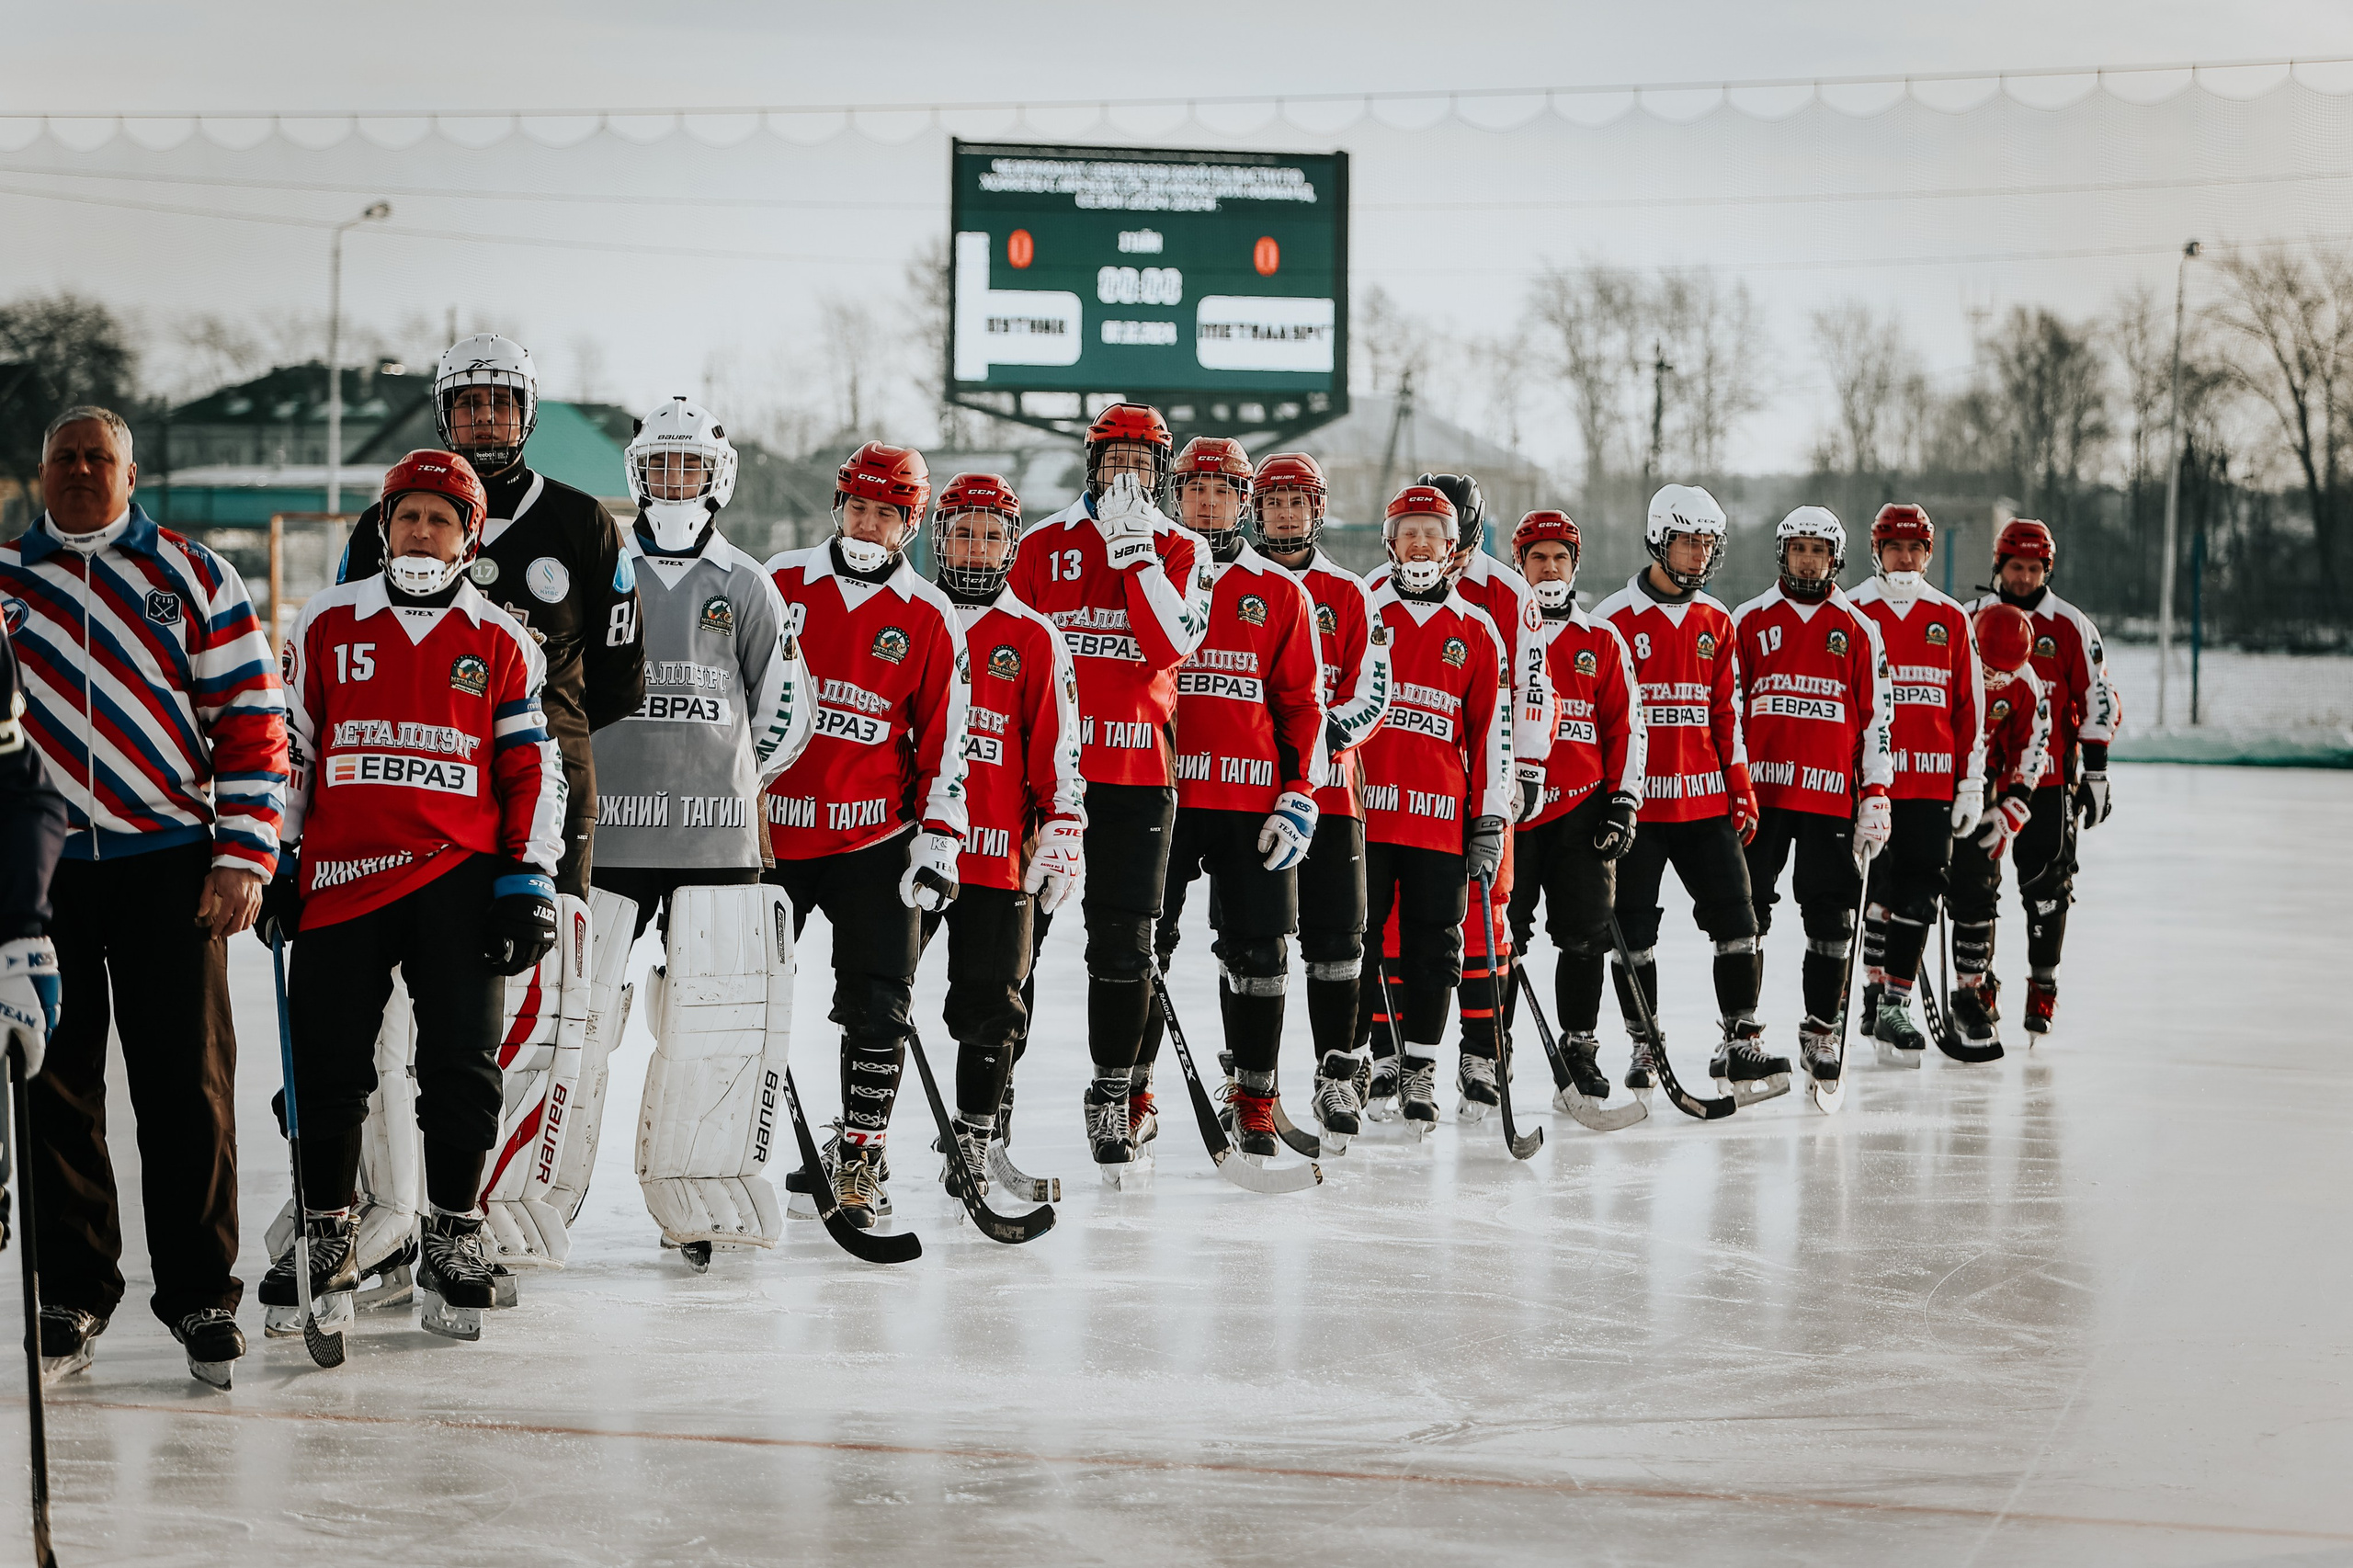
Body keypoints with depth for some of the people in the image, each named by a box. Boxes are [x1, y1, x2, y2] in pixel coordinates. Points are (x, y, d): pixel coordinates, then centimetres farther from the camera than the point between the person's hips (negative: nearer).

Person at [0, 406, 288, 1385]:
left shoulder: (194, 579, 6)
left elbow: (251, 720, 3)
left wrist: (242, 858, -5)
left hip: (170, 862, -2)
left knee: (186, 1083, -1)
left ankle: (199, 1294, 8)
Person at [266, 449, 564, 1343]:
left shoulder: (502, 643, 7)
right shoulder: (326, 625, 8)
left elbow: (531, 768, 7)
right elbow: (286, 748, 11)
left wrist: (529, 880, -1)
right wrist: (275, 864, 6)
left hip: (458, 875, -1)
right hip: (339, 878, 1)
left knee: (460, 1062, -2)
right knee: (327, 1067, 2)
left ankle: (453, 1238, 11)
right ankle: (326, 1242, 15)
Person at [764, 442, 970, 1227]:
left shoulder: (930, 619, 2)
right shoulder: (779, 584, 3)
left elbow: (944, 740, 3)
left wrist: (939, 840, -3)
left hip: (874, 837, -1)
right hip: (769, 827, 1)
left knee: (877, 1005, -2)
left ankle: (861, 1157, 10)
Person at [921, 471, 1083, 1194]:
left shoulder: (1033, 639, 6)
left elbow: (1057, 748, 5)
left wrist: (1062, 833, -2)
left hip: (997, 854, -1)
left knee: (991, 1004, 2)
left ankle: (978, 1142, 14)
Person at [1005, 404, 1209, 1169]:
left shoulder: (1180, 550, 7)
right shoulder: (1044, 545, 8)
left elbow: (1171, 645, -10)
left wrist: (1134, 549, -14)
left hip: (1138, 769, 0)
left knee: (1123, 942, 2)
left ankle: (1111, 1096, 13)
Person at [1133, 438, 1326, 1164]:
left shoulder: (1281, 594, 9)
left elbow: (1303, 704, 7)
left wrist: (1299, 798, -2)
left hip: (1253, 800, 0)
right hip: (1158, 795, 0)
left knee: (1257, 954, 2)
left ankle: (1254, 1101, 12)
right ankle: (1130, 1092, 13)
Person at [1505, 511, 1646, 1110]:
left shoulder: (1601, 643, 11)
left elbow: (1625, 728, 10)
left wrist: (1623, 800, 0)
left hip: (1581, 811, 1)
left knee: (1585, 936, 0)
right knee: (1500, 937, -2)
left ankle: (1579, 1051, 10)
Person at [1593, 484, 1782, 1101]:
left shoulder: (1715, 621, 11)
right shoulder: (1615, 620, -4)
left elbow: (1726, 715, 15)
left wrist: (1742, 792, 10)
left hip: (1703, 797, 4)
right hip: (1634, 800, -4)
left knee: (1735, 917, -1)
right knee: (1633, 929, 2)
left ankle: (1740, 1042, 6)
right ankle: (1645, 1046, 15)